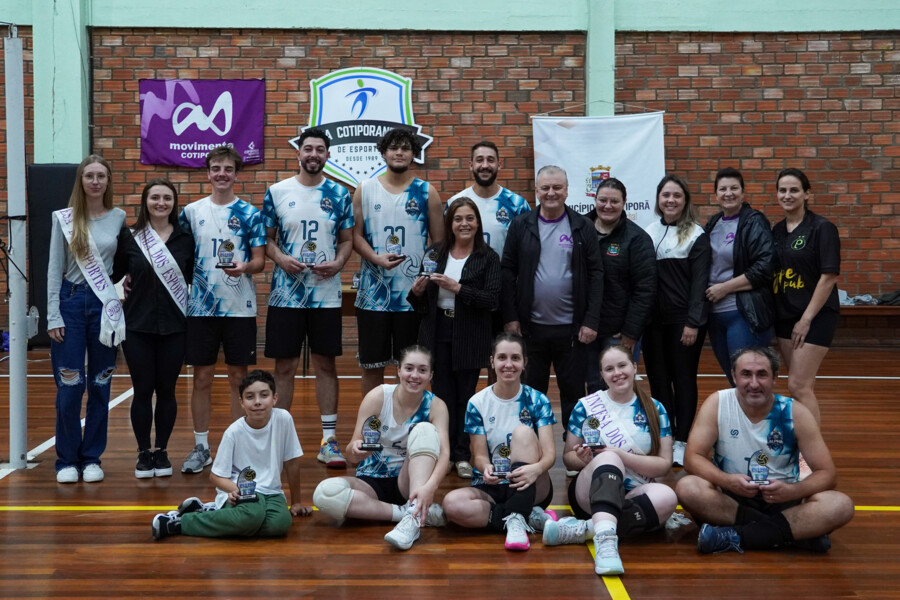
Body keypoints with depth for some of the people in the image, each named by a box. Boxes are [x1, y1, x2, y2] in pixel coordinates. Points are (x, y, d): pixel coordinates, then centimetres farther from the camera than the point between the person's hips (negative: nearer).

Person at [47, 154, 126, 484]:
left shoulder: (119, 218, 3)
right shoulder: (64, 219, 0)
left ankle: (91, 457, 17)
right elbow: (54, 268, 0)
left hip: (105, 305, 1)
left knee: (100, 385, 6)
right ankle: (67, 460, 11)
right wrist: (53, 316, -5)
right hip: (71, 302, -1)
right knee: (69, 386, -1)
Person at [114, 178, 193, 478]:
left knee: (166, 391, 7)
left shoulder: (185, 238, 1)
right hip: (138, 326, 0)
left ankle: (162, 451, 20)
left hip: (174, 326, 0)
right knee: (143, 391, 3)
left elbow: (194, 277, 4)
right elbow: (114, 273, 5)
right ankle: (143, 453, 15)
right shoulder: (129, 236, 0)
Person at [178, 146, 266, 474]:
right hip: (201, 307, 1)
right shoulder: (191, 212, 6)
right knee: (202, 377, 5)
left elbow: (259, 260, -1)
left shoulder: (249, 213, 1)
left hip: (240, 308, -1)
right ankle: (201, 447, 15)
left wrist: (245, 267, -21)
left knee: (239, 377, 5)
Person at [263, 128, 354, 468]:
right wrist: (281, 259, -15)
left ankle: (329, 440, 12)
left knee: (325, 364, 5)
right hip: (285, 294, -1)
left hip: (326, 295, 1)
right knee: (284, 366, 4)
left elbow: (347, 239, 8)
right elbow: (267, 238, 4)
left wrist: (338, 262, -11)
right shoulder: (277, 192, 2)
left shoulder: (339, 194, 4)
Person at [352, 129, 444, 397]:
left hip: (414, 293, 0)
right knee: (371, 364, 6)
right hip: (374, 292, 0)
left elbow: (439, 242, 6)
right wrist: (377, 259, -15)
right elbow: (356, 235, 3)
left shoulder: (427, 192, 5)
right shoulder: (365, 190, 6)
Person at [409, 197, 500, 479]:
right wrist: (417, 291, -10)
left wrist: (457, 288, -19)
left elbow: (492, 300, -12)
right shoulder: (434, 254, 8)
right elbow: (422, 302, 13)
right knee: (442, 395, 5)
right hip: (437, 332, 3)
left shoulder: (488, 258, -2)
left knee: (465, 397, 1)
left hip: (469, 337, -2)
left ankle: (463, 456, 11)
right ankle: (443, 452, 15)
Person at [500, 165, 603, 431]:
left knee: (573, 392, 7)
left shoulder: (582, 227, 1)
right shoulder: (521, 225, 3)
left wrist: (591, 321, -7)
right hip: (531, 326, 1)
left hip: (571, 328, -1)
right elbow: (508, 272, 3)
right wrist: (510, 317, -4)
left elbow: (595, 274, -1)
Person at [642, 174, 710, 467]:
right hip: (653, 318, 4)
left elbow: (699, 282, -7)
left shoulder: (696, 235, -3)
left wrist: (693, 323, -12)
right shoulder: (648, 232, 9)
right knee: (657, 377, 7)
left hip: (684, 319, -4)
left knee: (684, 378, 2)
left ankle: (681, 441, 9)